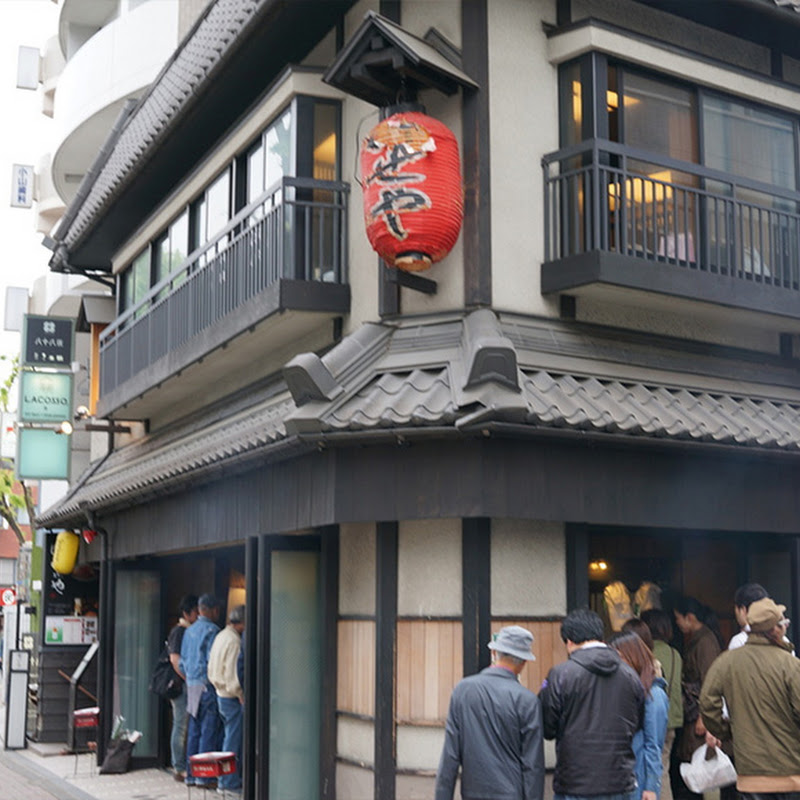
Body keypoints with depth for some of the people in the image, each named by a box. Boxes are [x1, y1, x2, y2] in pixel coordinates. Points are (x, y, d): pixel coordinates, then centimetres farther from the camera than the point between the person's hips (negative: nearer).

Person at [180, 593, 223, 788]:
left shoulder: (189, 631, 14)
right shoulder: (212, 630, -11)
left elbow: (182, 661, 18)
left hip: (191, 685, 8)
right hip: (207, 685, -8)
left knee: (194, 731, 12)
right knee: (209, 730, -4)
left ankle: (191, 774, 15)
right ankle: (204, 775, -4)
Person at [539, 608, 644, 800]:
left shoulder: (560, 675, -10)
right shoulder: (630, 675, 3)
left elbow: (546, 729, -4)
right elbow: (639, 726, 14)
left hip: (574, 785, -4)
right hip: (621, 784, 4)